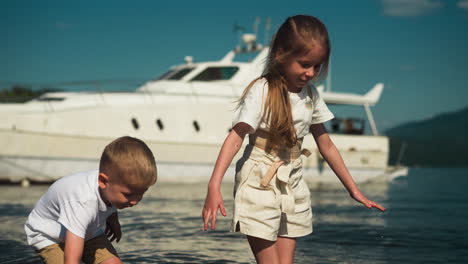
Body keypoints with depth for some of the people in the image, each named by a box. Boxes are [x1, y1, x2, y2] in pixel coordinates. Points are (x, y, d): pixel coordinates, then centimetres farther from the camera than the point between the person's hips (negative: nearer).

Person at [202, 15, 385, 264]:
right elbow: (236, 137, -22)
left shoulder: (311, 95, 4)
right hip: (259, 185, -5)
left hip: (293, 185, 6)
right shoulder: (262, 90, -14)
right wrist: (214, 186, -35)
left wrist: (354, 190, 15)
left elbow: (327, 146, 13)